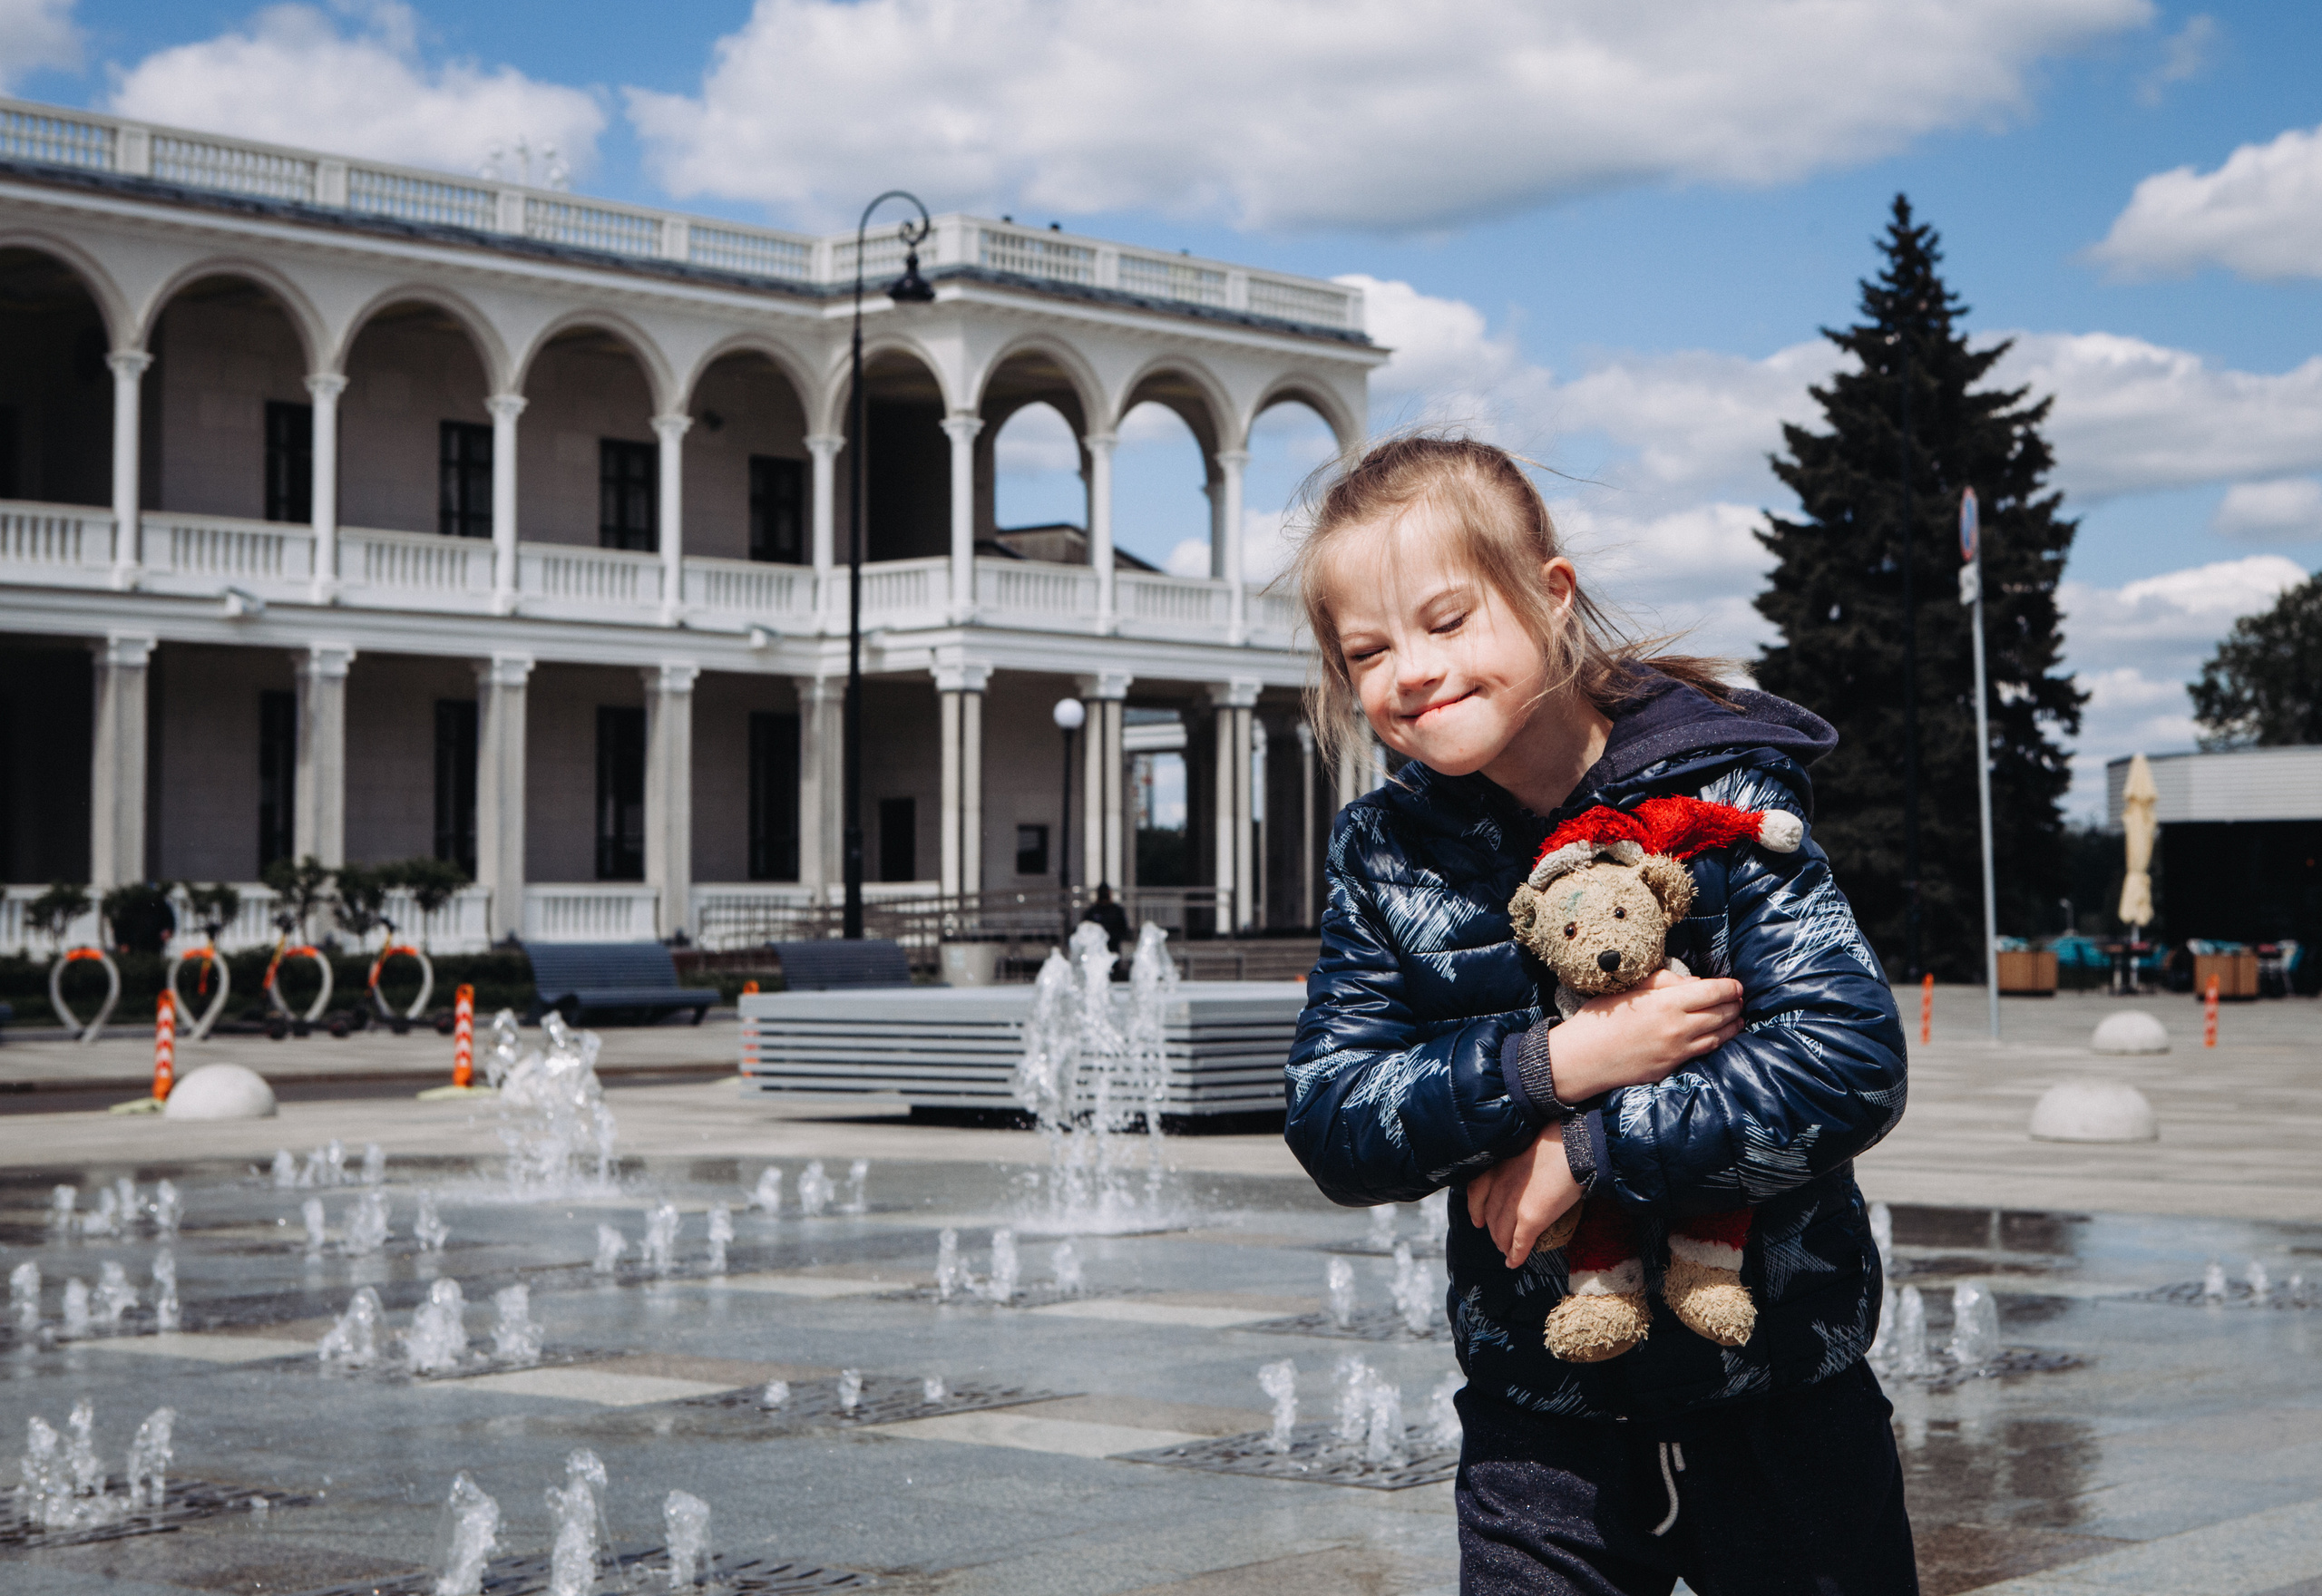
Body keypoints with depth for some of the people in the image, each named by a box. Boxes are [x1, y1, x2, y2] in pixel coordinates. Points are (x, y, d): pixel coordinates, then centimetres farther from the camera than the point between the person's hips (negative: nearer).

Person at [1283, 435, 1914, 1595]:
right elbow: (1329, 1127, -7)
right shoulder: (1384, 853, 0)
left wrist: (1585, 1151, -20)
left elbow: (1851, 1063, -20)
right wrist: (1549, 1068, -21)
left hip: (1776, 1396, -2)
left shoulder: (1717, 792, -10)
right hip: (1539, 1415, 2)